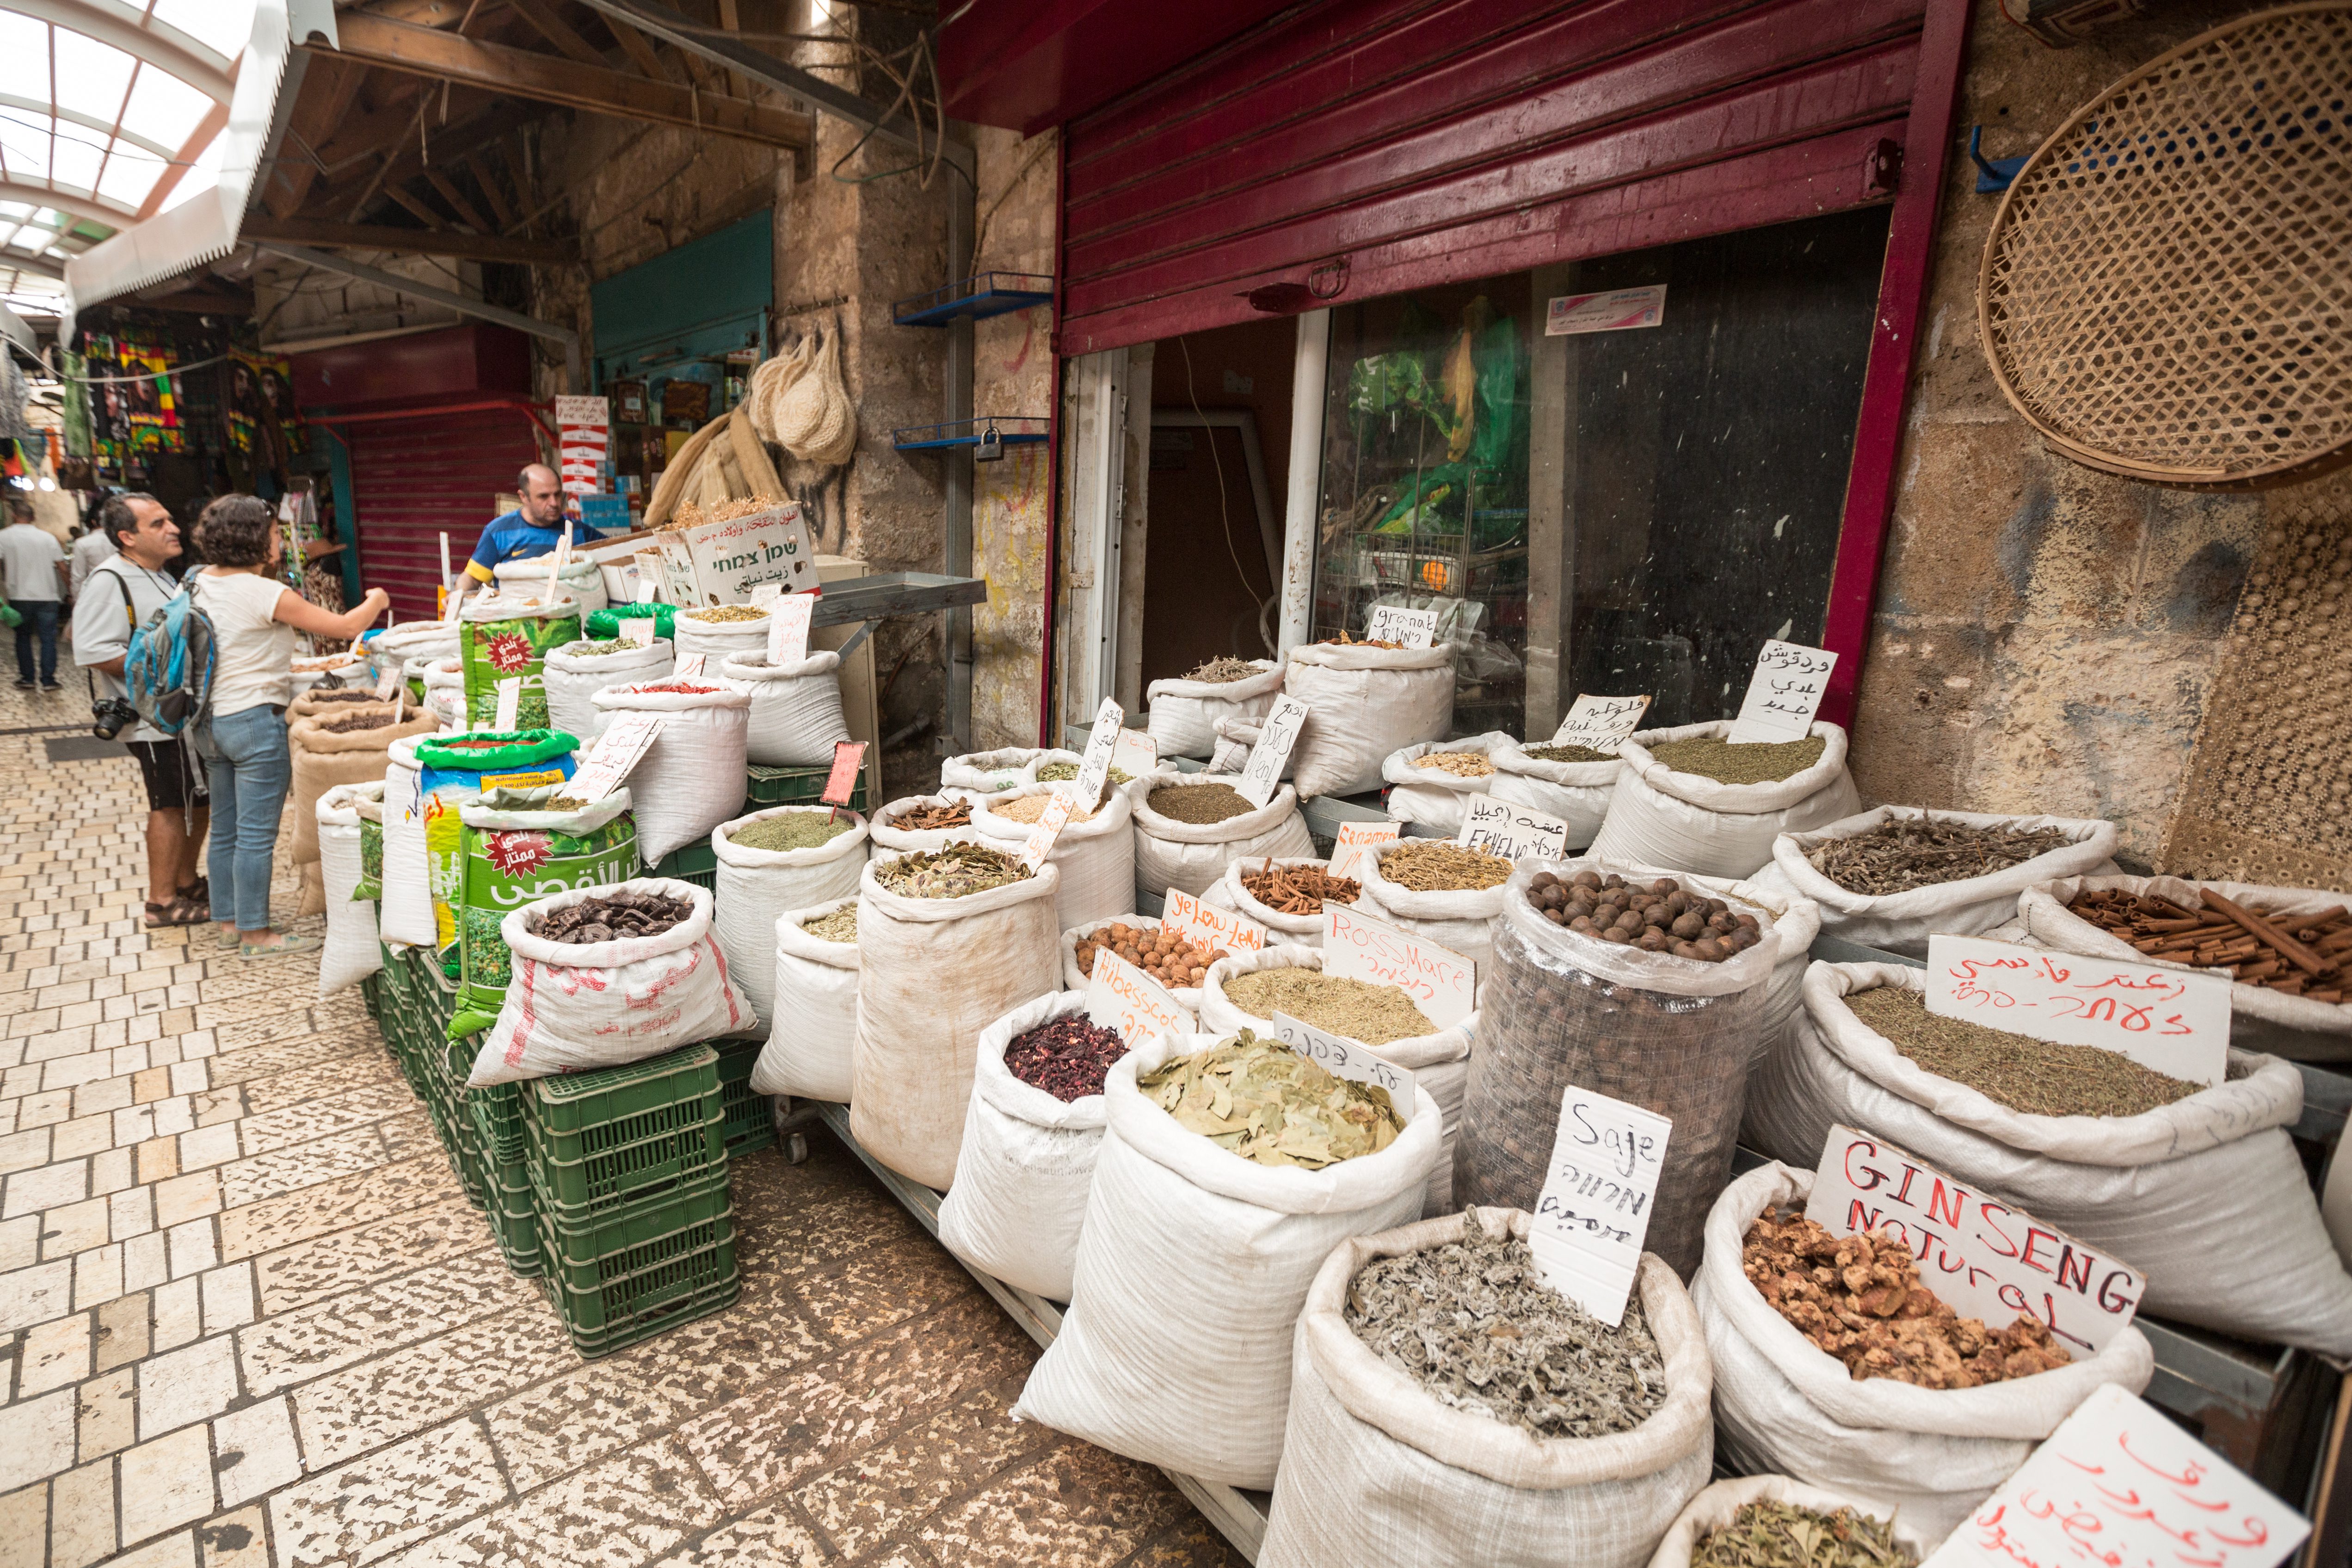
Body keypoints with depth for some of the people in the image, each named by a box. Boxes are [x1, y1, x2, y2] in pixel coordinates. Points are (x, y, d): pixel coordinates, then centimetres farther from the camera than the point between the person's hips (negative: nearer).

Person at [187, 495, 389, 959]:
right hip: (255, 721, -9)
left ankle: (229, 921, 28)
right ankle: (255, 935, 7)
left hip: (210, 723, 9)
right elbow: (346, 628, -15)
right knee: (257, 834, -1)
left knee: (225, 829, 17)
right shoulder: (264, 593, -17)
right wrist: (376, 602, 4)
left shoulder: (199, 583, 6)